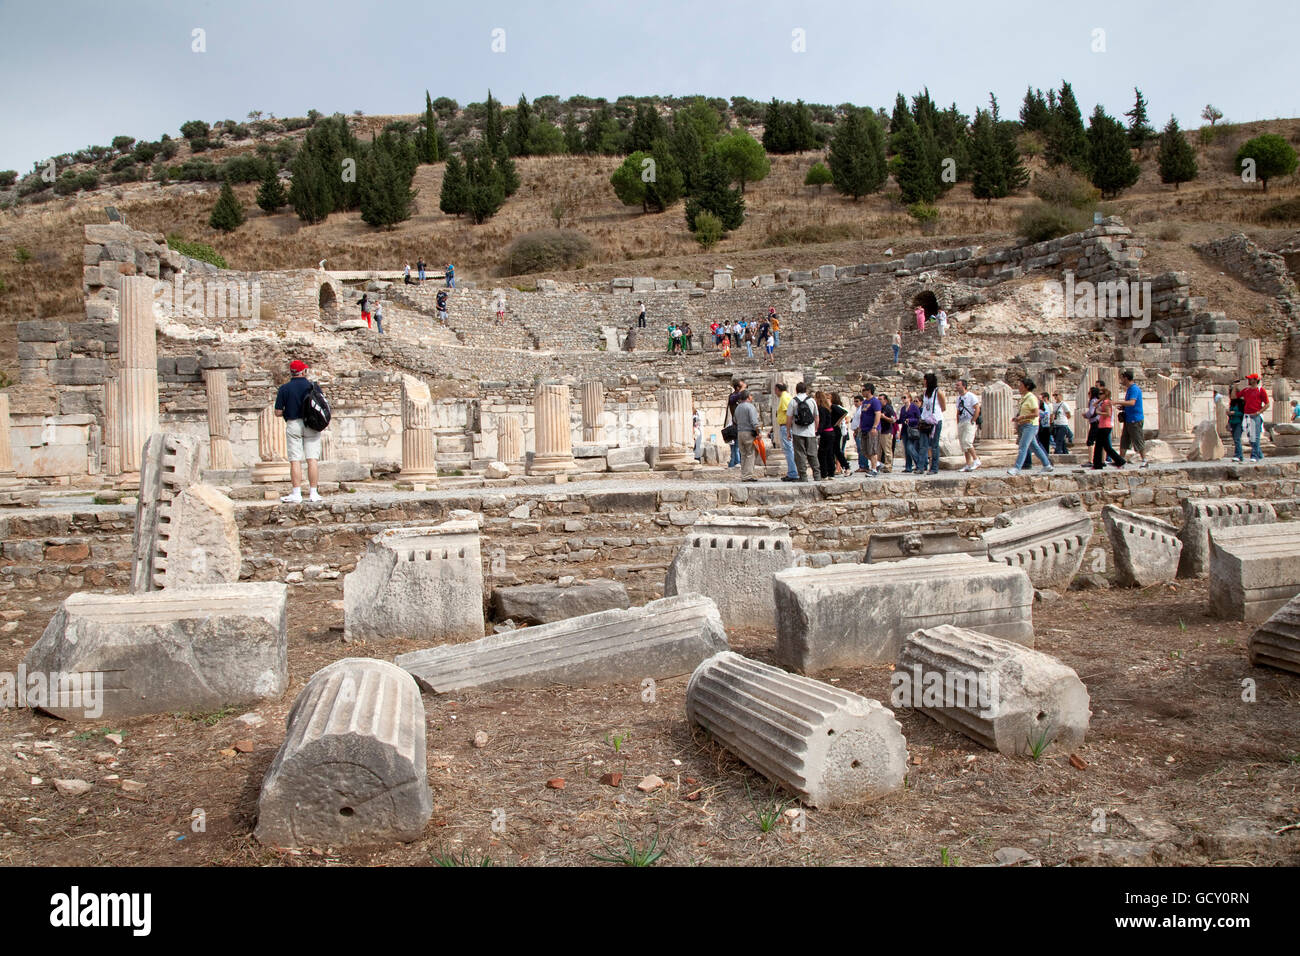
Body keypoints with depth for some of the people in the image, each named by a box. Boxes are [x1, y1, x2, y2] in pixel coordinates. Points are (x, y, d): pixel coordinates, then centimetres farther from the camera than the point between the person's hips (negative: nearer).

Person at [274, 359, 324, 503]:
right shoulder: (313, 386, 1)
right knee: (312, 459, 0)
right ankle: (313, 493, 0)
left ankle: (296, 494, -4)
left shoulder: (284, 389, 0)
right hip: (311, 426, 1)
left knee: (295, 461, 0)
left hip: (293, 425, 0)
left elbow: (278, 413, -2)